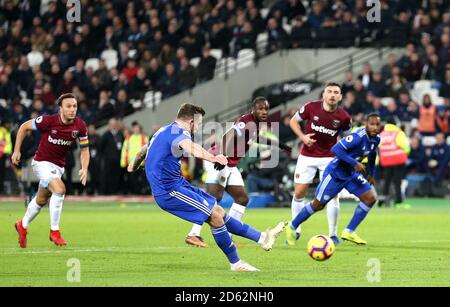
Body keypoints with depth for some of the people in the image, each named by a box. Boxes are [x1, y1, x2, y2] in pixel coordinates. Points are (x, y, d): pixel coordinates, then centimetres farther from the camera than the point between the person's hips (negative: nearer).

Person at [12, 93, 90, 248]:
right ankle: (54, 231, -19)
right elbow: (24, 127, -7)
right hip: (42, 163, -6)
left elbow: (84, 149, 0)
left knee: (41, 200, 22)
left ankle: (23, 226, 47)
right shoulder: (48, 121, -22)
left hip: (58, 166, 6)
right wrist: (17, 151, -6)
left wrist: (84, 169, -17)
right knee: (59, 189, -29)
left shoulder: (80, 126, -11)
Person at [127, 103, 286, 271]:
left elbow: (144, 150, 34)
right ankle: (236, 263, -5)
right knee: (215, 216, -13)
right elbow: (190, 147, -42)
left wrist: (133, 166, 56)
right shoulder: (178, 133, -16)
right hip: (170, 191, -11)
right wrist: (213, 158, -61)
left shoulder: (164, 131, 15)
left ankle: (261, 237, 13)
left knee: (218, 211, 10)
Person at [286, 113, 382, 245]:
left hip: (351, 174, 7)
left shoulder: (376, 139, -3)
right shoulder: (358, 136, -29)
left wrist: (371, 174, 21)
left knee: (371, 198, -8)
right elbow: (336, 149, -35)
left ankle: (349, 232, 0)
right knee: (318, 205, 3)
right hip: (335, 174, -7)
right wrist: (354, 163, -36)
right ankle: (292, 227, 25)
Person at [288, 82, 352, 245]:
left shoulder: (343, 117, -12)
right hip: (307, 156, 1)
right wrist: (302, 136, -14)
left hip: (329, 157, -1)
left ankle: (333, 233, 4)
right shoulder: (311, 107, -13)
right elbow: (293, 121, 2)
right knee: (299, 193, 1)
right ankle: (295, 230, 18)